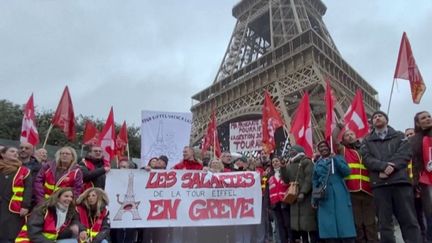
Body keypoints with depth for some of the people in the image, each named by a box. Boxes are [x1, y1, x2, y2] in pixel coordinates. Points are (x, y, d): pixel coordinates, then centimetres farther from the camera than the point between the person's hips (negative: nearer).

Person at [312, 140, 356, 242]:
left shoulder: (338, 158, 10)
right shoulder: (317, 164, 16)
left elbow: (347, 172, -6)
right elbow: (315, 182, 15)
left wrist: (335, 159, -13)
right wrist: (314, 198, 8)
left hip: (339, 194, -2)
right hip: (325, 197, 2)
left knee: (344, 222, -6)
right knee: (328, 225, 0)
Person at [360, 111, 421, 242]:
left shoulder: (399, 136, 18)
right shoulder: (367, 141, 17)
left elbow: (405, 153, 2)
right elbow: (367, 159, 2)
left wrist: (392, 167, -14)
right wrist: (384, 166, -15)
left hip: (400, 181, 0)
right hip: (379, 184, 0)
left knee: (409, 220, -2)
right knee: (384, 223, 1)